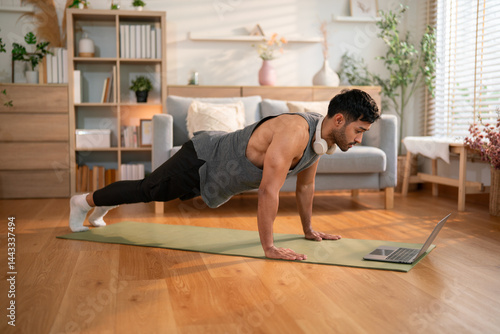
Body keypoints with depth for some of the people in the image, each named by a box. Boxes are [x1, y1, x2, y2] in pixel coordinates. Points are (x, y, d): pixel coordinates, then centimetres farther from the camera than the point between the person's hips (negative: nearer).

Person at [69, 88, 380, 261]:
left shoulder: (320, 134, -6)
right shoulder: (295, 132, -36)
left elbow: (305, 186, 7)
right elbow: (268, 191, -38)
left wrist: (309, 229, 13)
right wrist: (269, 247, -34)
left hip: (217, 173, 8)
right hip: (200, 162, -8)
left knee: (151, 193, 27)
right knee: (146, 190, 12)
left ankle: (103, 206, 51)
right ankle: (85, 201, 37)